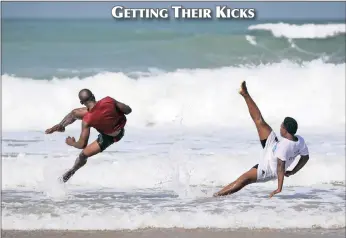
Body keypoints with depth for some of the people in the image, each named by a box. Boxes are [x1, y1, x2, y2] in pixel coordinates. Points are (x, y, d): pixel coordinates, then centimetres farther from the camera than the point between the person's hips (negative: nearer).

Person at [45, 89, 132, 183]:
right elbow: (128, 110, -17)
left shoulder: (87, 120, -35)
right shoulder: (108, 100, -31)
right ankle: (60, 125, 38)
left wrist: (72, 143, -2)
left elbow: (82, 145, -25)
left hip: (109, 136, -5)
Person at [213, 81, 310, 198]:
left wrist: (279, 188, -38)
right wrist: (292, 172, 8)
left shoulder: (284, 146, -41)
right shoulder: (300, 140, -16)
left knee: (243, 180, -2)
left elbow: (281, 167, -40)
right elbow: (305, 157, -1)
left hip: (268, 169, -8)